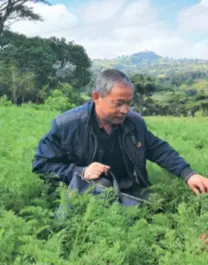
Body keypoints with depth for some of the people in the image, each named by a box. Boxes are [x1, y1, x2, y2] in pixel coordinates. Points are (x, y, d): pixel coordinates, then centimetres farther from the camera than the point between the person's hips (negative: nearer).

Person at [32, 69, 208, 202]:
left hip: (132, 192, 4)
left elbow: (160, 149, 11)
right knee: (101, 185, -35)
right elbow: (41, 165, -8)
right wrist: (80, 173, -22)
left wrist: (188, 174, -3)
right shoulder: (67, 125, -15)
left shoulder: (135, 121, -1)